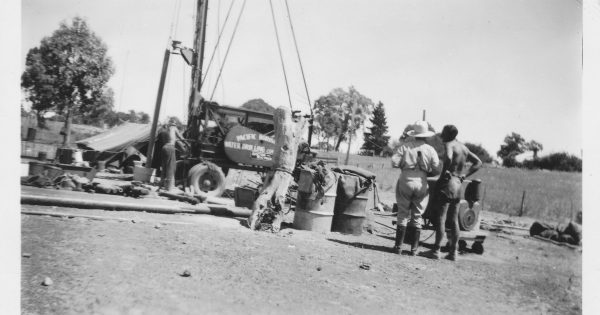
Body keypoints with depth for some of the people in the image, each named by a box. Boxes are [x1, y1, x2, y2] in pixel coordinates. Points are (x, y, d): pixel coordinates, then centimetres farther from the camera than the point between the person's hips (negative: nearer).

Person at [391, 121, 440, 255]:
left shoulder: (405, 146, -2)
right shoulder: (430, 150, 1)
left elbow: (394, 162, -8)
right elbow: (436, 170, -3)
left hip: (406, 182, -1)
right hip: (421, 185, 1)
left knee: (403, 215, 7)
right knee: (417, 217, 9)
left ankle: (398, 246, 8)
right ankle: (414, 248, 12)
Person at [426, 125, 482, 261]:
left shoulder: (448, 144, -10)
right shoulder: (463, 147, 15)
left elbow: (448, 158, -32)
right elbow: (478, 163, 19)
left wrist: (443, 174, -19)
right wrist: (464, 176, 12)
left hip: (447, 184, -8)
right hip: (458, 185, 8)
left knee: (440, 219, -4)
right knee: (454, 220, 11)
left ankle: (436, 250, -2)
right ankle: (453, 252, 15)